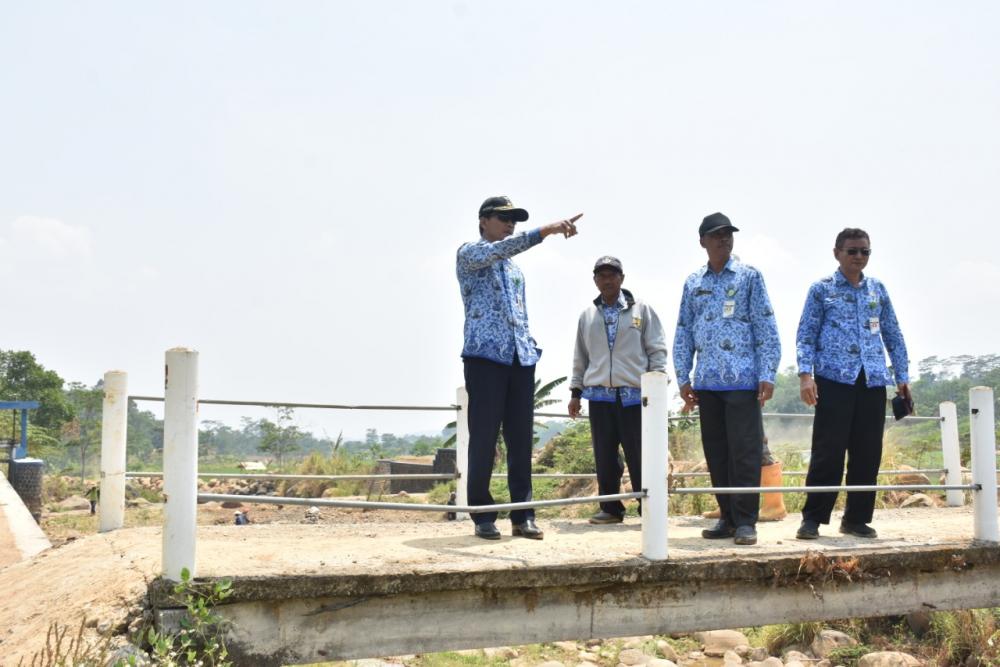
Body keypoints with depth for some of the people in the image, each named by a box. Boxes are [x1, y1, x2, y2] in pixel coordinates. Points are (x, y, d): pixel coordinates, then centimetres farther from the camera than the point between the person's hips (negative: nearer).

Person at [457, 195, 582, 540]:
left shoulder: (514, 266, 24)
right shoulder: (469, 253, 1)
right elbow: (498, 250, -21)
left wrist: (531, 348, 14)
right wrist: (545, 230, -30)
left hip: (521, 358, 6)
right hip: (485, 357, -6)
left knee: (521, 440, 4)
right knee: (483, 439, -3)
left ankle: (522, 515, 8)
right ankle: (483, 516, 4)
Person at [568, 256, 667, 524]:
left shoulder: (641, 310, 5)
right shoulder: (587, 316, 13)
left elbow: (657, 350, 3)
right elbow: (580, 358, 18)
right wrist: (576, 392, 14)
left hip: (635, 394, -3)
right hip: (599, 396, 3)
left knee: (639, 456, -2)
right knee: (605, 457, 5)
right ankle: (611, 507, 14)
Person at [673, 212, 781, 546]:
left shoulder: (749, 276, 3)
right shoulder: (693, 283, 13)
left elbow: (766, 328, -1)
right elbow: (683, 333, 14)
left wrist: (767, 375, -8)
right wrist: (683, 378, 8)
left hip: (743, 380, -4)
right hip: (707, 381, 4)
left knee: (744, 452, -4)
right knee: (716, 453, 8)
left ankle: (745, 521, 3)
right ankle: (728, 517, 18)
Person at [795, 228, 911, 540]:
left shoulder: (878, 289, 16)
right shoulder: (821, 289, 5)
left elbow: (893, 336, 19)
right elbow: (806, 335, 2)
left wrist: (902, 377, 12)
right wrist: (805, 374, -11)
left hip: (873, 381, 4)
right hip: (835, 379, -4)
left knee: (868, 454, 4)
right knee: (828, 452, -7)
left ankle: (857, 518, 15)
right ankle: (812, 518, 1)